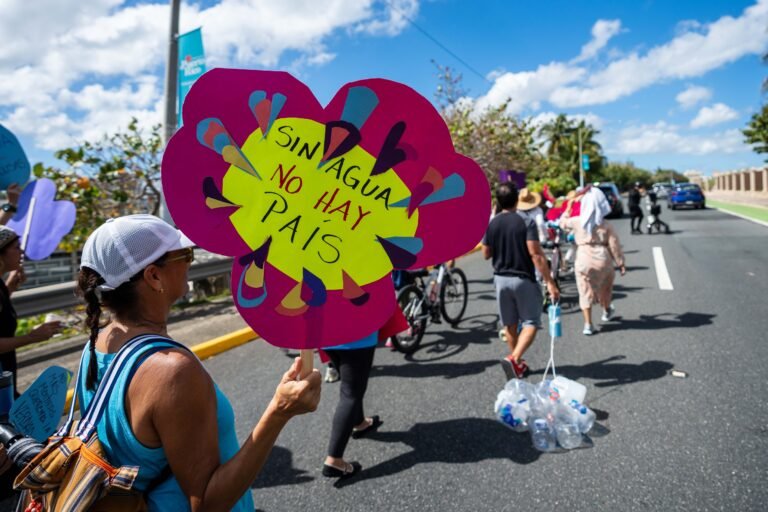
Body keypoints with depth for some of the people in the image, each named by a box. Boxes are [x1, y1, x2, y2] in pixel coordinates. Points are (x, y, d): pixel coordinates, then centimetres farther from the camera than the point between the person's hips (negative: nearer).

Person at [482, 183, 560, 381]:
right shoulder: (526, 223, -13)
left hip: (501, 279, 4)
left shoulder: (490, 225, -1)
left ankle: (519, 363, 28)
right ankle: (513, 358, -15)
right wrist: (550, 282, -17)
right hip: (523, 279, -4)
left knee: (509, 324, 16)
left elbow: (486, 254, 6)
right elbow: (536, 254, -19)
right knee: (531, 322, 4)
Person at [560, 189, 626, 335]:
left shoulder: (577, 222, -5)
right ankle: (607, 311, 48)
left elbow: (563, 223, 15)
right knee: (605, 287, 25)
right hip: (602, 259, 1)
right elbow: (614, 246, -4)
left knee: (585, 292, 6)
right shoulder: (606, 225, -6)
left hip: (583, 260, -1)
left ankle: (588, 324, 3)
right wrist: (620, 263, 5)